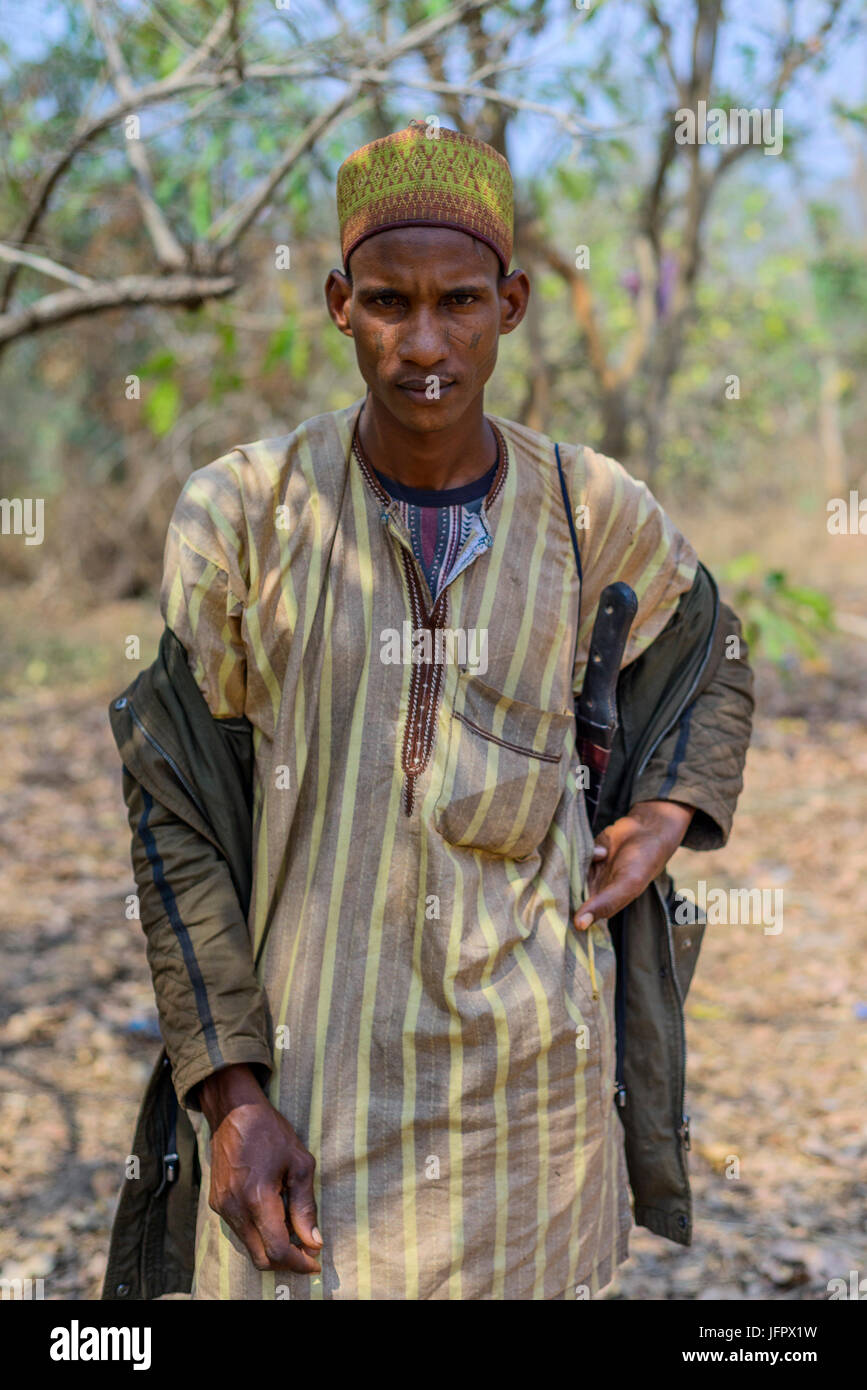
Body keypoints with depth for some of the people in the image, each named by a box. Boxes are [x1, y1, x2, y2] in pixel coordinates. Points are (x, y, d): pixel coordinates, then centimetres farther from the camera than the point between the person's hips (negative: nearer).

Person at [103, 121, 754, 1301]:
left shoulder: (595, 512, -3)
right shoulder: (237, 513, -9)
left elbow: (710, 661, 19)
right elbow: (171, 811, -5)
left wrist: (668, 823, 1)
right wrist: (230, 1094, -9)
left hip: (537, 1067, 2)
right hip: (307, 1066, -1)